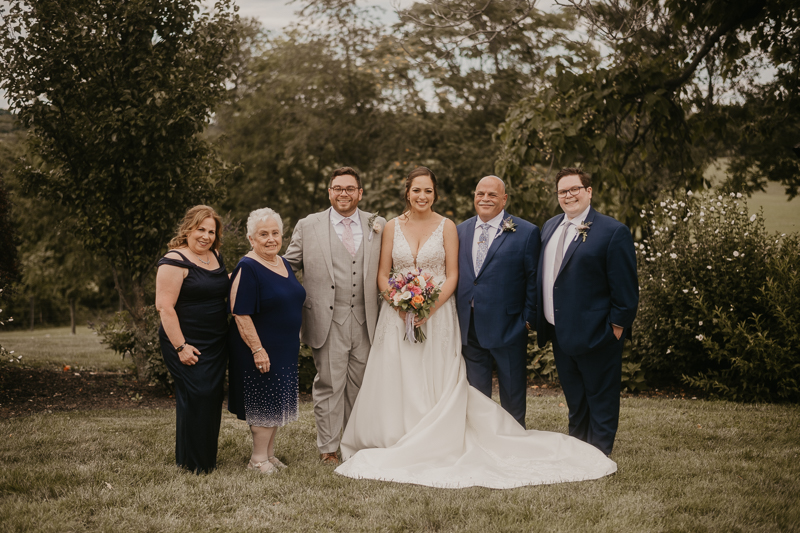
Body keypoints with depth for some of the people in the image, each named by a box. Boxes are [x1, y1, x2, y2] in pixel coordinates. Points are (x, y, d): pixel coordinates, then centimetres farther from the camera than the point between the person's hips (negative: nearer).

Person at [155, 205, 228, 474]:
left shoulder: (215, 257, 12)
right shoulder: (175, 261, -13)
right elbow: (164, 306, -17)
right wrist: (180, 346, -20)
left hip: (216, 344, 8)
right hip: (189, 345, -8)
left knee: (213, 396, 9)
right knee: (196, 396, -11)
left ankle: (208, 457, 21)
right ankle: (191, 461, 1)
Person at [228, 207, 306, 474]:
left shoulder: (283, 264, 9)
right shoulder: (248, 268, -17)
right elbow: (241, 314, -20)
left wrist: (296, 341, 18)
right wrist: (257, 349, -23)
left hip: (286, 349, 8)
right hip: (262, 349, -8)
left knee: (277, 403, 14)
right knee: (264, 402, -1)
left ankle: (270, 452, 25)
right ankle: (258, 459, 11)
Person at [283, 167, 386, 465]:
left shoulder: (378, 226, 9)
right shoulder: (308, 226, 4)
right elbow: (287, 266, 9)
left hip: (364, 320, 2)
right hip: (328, 320, -2)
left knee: (359, 384, 10)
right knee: (329, 384, 3)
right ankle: (328, 448, 15)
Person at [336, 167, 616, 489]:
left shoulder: (446, 227, 2)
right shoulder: (393, 227, 7)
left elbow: (452, 275, -1)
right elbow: (383, 274, 7)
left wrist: (430, 307, -14)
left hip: (437, 315, -1)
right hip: (398, 316, 2)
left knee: (436, 385, -4)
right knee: (396, 382, 0)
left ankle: (437, 446, 3)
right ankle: (396, 444, 10)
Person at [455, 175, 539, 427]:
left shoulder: (526, 232, -4)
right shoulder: (461, 230, 9)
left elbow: (533, 280, -4)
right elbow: (455, 275, 12)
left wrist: (528, 319, -9)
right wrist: (456, 317, 5)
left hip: (508, 328, -4)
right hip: (469, 328, 4)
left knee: (512, 396, 9)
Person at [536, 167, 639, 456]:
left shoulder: (613, 232, -11)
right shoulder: (549, 227, 11)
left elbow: (625, 288, -13)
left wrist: (617, 327, -15)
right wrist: (541, 319, 13)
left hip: (596, 335, -7)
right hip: (560, 334, 7)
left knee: (601, 403, 6)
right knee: (575, 403, 18)